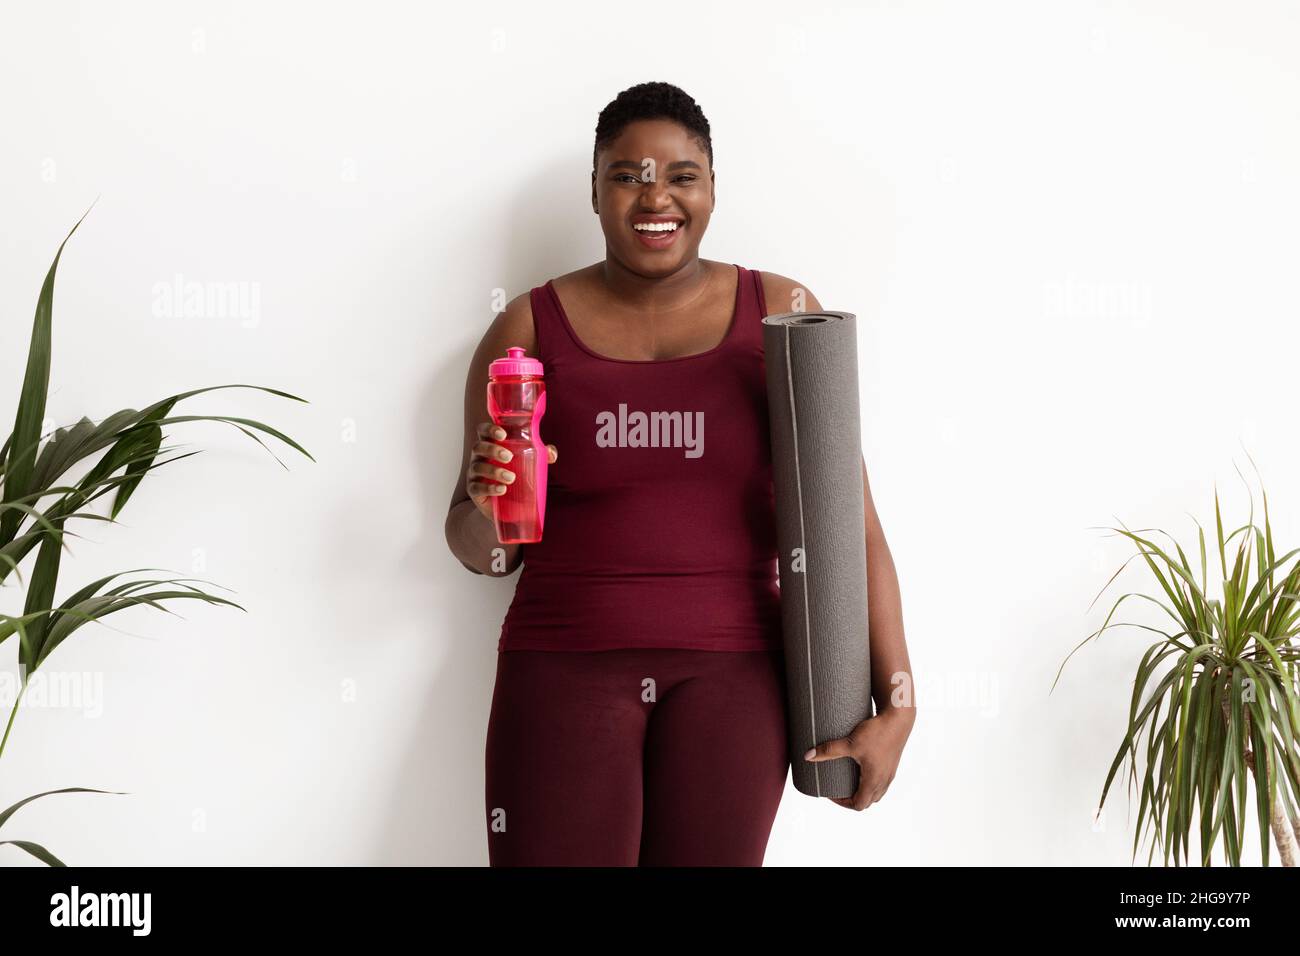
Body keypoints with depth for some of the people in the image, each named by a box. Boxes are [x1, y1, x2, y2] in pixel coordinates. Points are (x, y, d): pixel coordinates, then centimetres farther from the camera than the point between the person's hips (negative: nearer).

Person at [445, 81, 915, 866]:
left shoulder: (782, 316, 2)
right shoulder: (529, 330, 3)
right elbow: (485, 553, 9)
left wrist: (894, 704, -4)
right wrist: (486, 499, -14)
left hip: (732, 679, 0)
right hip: (565, 673, 0)